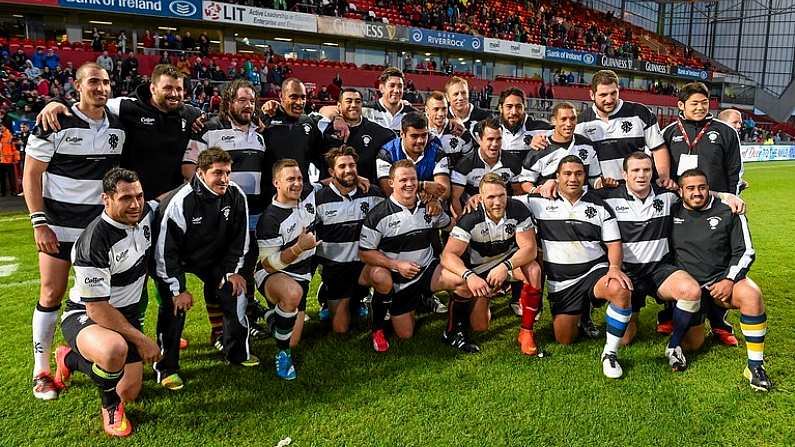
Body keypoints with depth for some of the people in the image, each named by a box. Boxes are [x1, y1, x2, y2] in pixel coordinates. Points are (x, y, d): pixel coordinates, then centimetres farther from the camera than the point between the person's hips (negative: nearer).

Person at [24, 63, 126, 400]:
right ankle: (41, 369, 15)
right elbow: (31, 175, -7)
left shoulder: (119, 127, 2)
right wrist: (39, 223, -12)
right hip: (58, 225, -3)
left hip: (101, 224, 4)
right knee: (51, 294, 1)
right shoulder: (56, 124, -10)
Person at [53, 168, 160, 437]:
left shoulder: (146, 214, -8)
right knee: (115, 349, -42)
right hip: (85, 316, -7)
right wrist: (140, 339, -23)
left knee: (129, 393, 8)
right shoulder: (93, 242, -28)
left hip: (126, 314, 7)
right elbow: (96, 308, -25)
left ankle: (71, 359, 36)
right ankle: (109, 407, -7)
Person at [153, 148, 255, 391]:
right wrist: (178, 290, -21)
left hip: (212, 256, 5)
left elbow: (239, 238, -1)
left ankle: (238, 352, 11)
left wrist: (233, 270, -5)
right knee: (175, 305, -18)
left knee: (235, 291, -8)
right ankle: (166, 367, -1)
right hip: (174, 260, -4)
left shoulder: (236, 196, -17)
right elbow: (165, 251, -25)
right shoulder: (179, 202, -31)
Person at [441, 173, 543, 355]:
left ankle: (526, 332, -17)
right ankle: (452, 331, 14)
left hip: (509, 260, 2)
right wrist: (469, 276, -48)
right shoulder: (471, 218, -24)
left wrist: (505, 267, -40)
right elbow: (448, 255, -29)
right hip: (479, 268, -1)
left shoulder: (517, 210, -20)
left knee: (533, 270, -31)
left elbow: (529, 248, -22)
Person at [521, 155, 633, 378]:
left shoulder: (599, 206, 4)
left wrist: (614, 267, -15)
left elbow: (614, 243, 2)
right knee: (564, 341, 3)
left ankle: (610, 353, -19)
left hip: (594, 270, 0)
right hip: (560, 282, 1)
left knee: (620, 290, -36)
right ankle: (577, 312, 39)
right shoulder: (540, 201, 1)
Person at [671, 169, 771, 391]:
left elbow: (745, 252, -2)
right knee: (693, 344, -1)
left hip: (722, 280, -1)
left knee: (751, 294, -35)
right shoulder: (672, 213, 0)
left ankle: (755, 366, -25)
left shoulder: (728, 212, -2)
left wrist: (730, 280, -15)